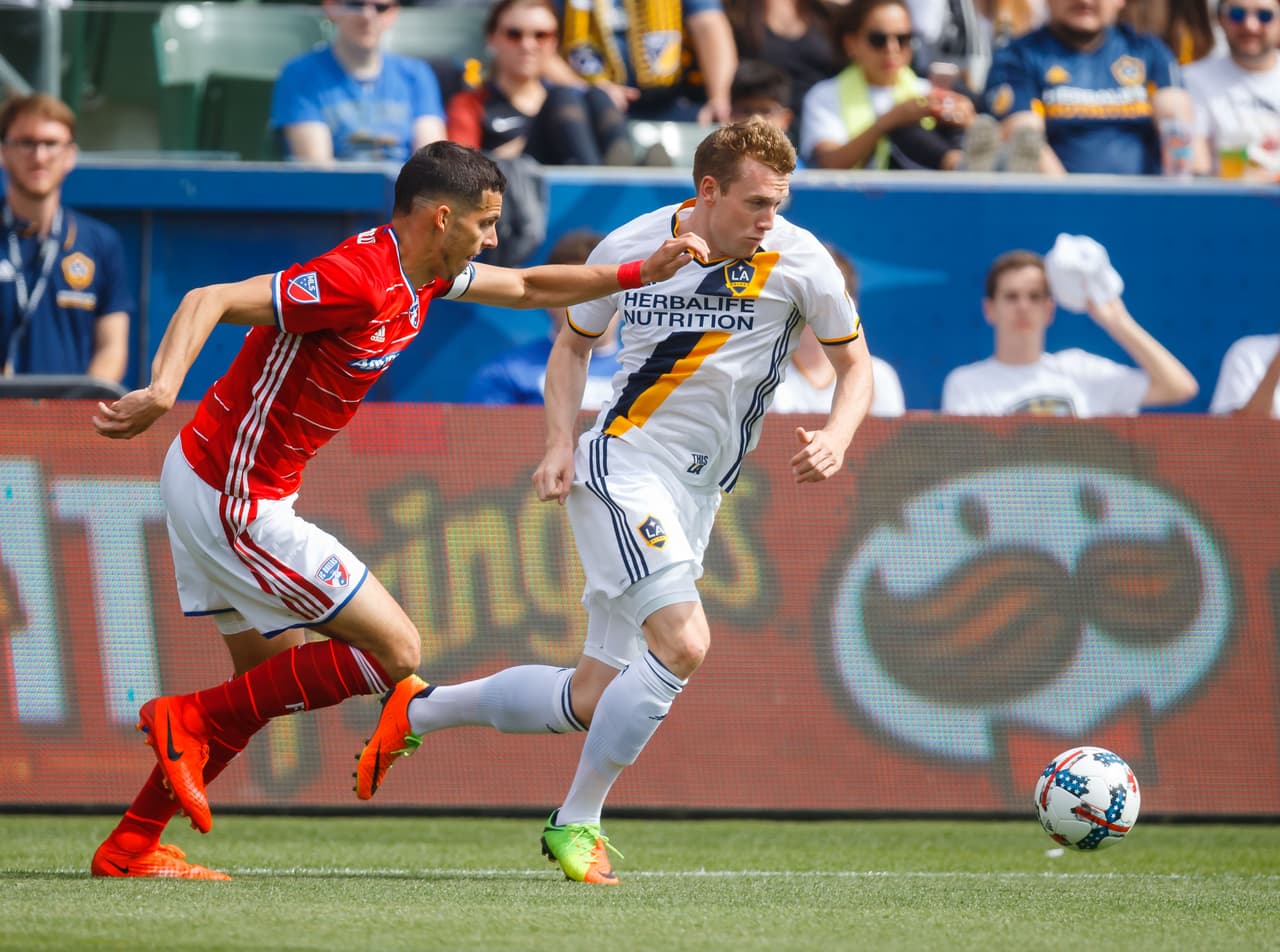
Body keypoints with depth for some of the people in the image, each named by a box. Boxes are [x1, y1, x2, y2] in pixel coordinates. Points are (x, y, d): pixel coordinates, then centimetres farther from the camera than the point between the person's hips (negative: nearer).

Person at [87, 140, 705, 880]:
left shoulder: (423, 275, 6)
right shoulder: (357, 282, -24)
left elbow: (526, 287, 23)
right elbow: (210, 301, -30)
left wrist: (642, 273, 15)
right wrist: (163, 390, -46)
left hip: (212, 485, 10)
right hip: (237, 501, -10)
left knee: (274, 679, 18)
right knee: (395, 652, -5)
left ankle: (131, 846, 18)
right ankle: (191, 722, -1)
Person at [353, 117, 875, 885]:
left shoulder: (798, 260, -5)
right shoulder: (631, 248, -6)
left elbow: (856, 366, 6)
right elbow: (574, 342, 11)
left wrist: (836, 438, -15)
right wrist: (560, 441, -3)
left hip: (695, 499, 4)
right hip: (622, 467, -4)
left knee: (589, 700, 5)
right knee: (682, 643, -24)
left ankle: (416, 711, 27)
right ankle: (576, 822, -10)